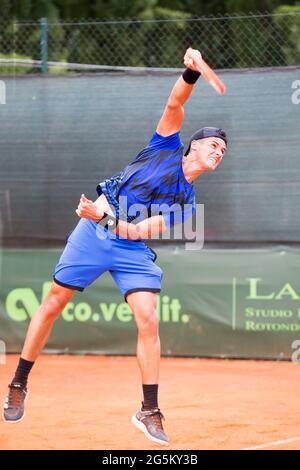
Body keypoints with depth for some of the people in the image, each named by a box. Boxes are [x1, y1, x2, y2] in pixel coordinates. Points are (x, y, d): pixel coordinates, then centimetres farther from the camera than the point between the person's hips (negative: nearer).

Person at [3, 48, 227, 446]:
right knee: (53, 304, 1)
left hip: (132, 249, 1)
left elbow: (141, 230, -8)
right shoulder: (167, 148, 5)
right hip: (93, 235, -1)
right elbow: (174, 105, -10)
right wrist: (192, 73, -27)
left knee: (148, 321, -13)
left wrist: (105, 218, -22)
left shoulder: (186, 200, 4)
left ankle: (150, 412, -5)